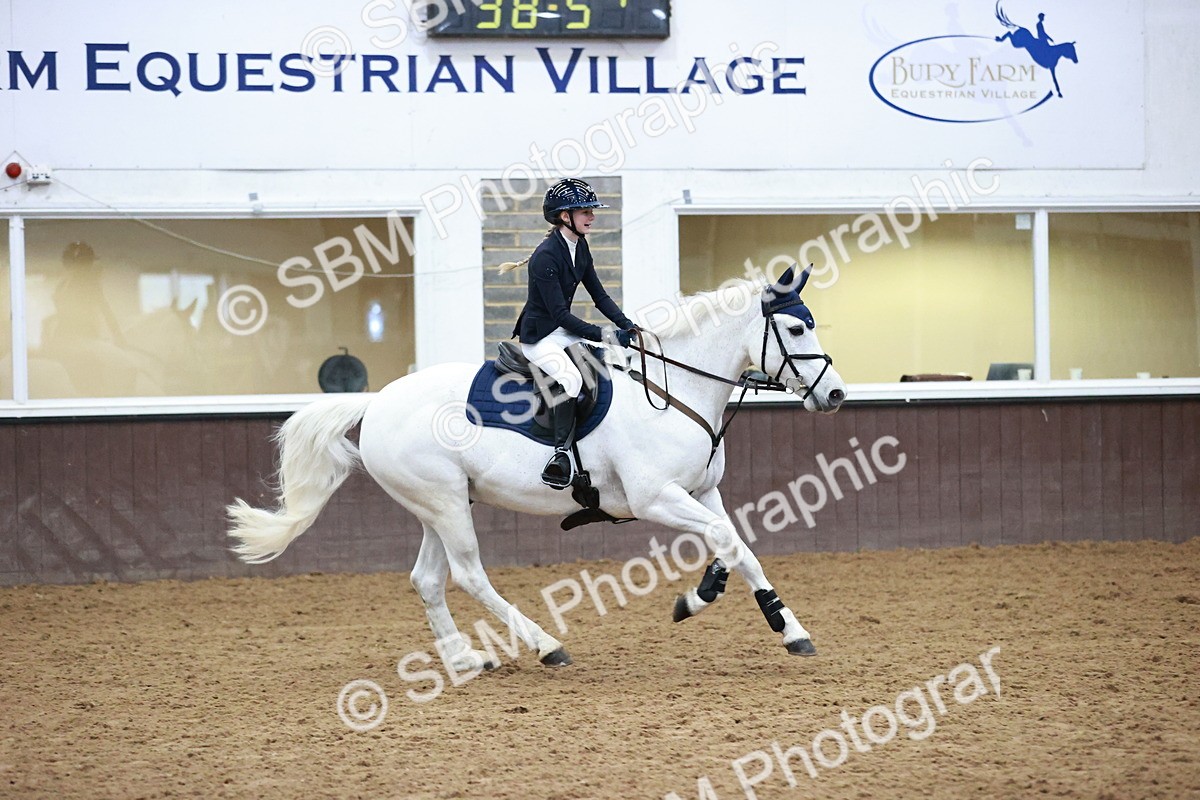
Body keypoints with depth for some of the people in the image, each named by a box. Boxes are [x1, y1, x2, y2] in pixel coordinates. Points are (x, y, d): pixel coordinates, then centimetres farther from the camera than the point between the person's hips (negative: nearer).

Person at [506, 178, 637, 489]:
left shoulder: (580, 247, 6)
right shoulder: (546, 256, -22)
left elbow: (599, 295, 10)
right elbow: (560, 314, -24)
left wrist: (628, 326, -4)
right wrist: (605, 335, -28)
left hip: (564, 330, 9)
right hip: (539, 337, -9)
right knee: (571, 378, -34)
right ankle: (562, 451, -31)